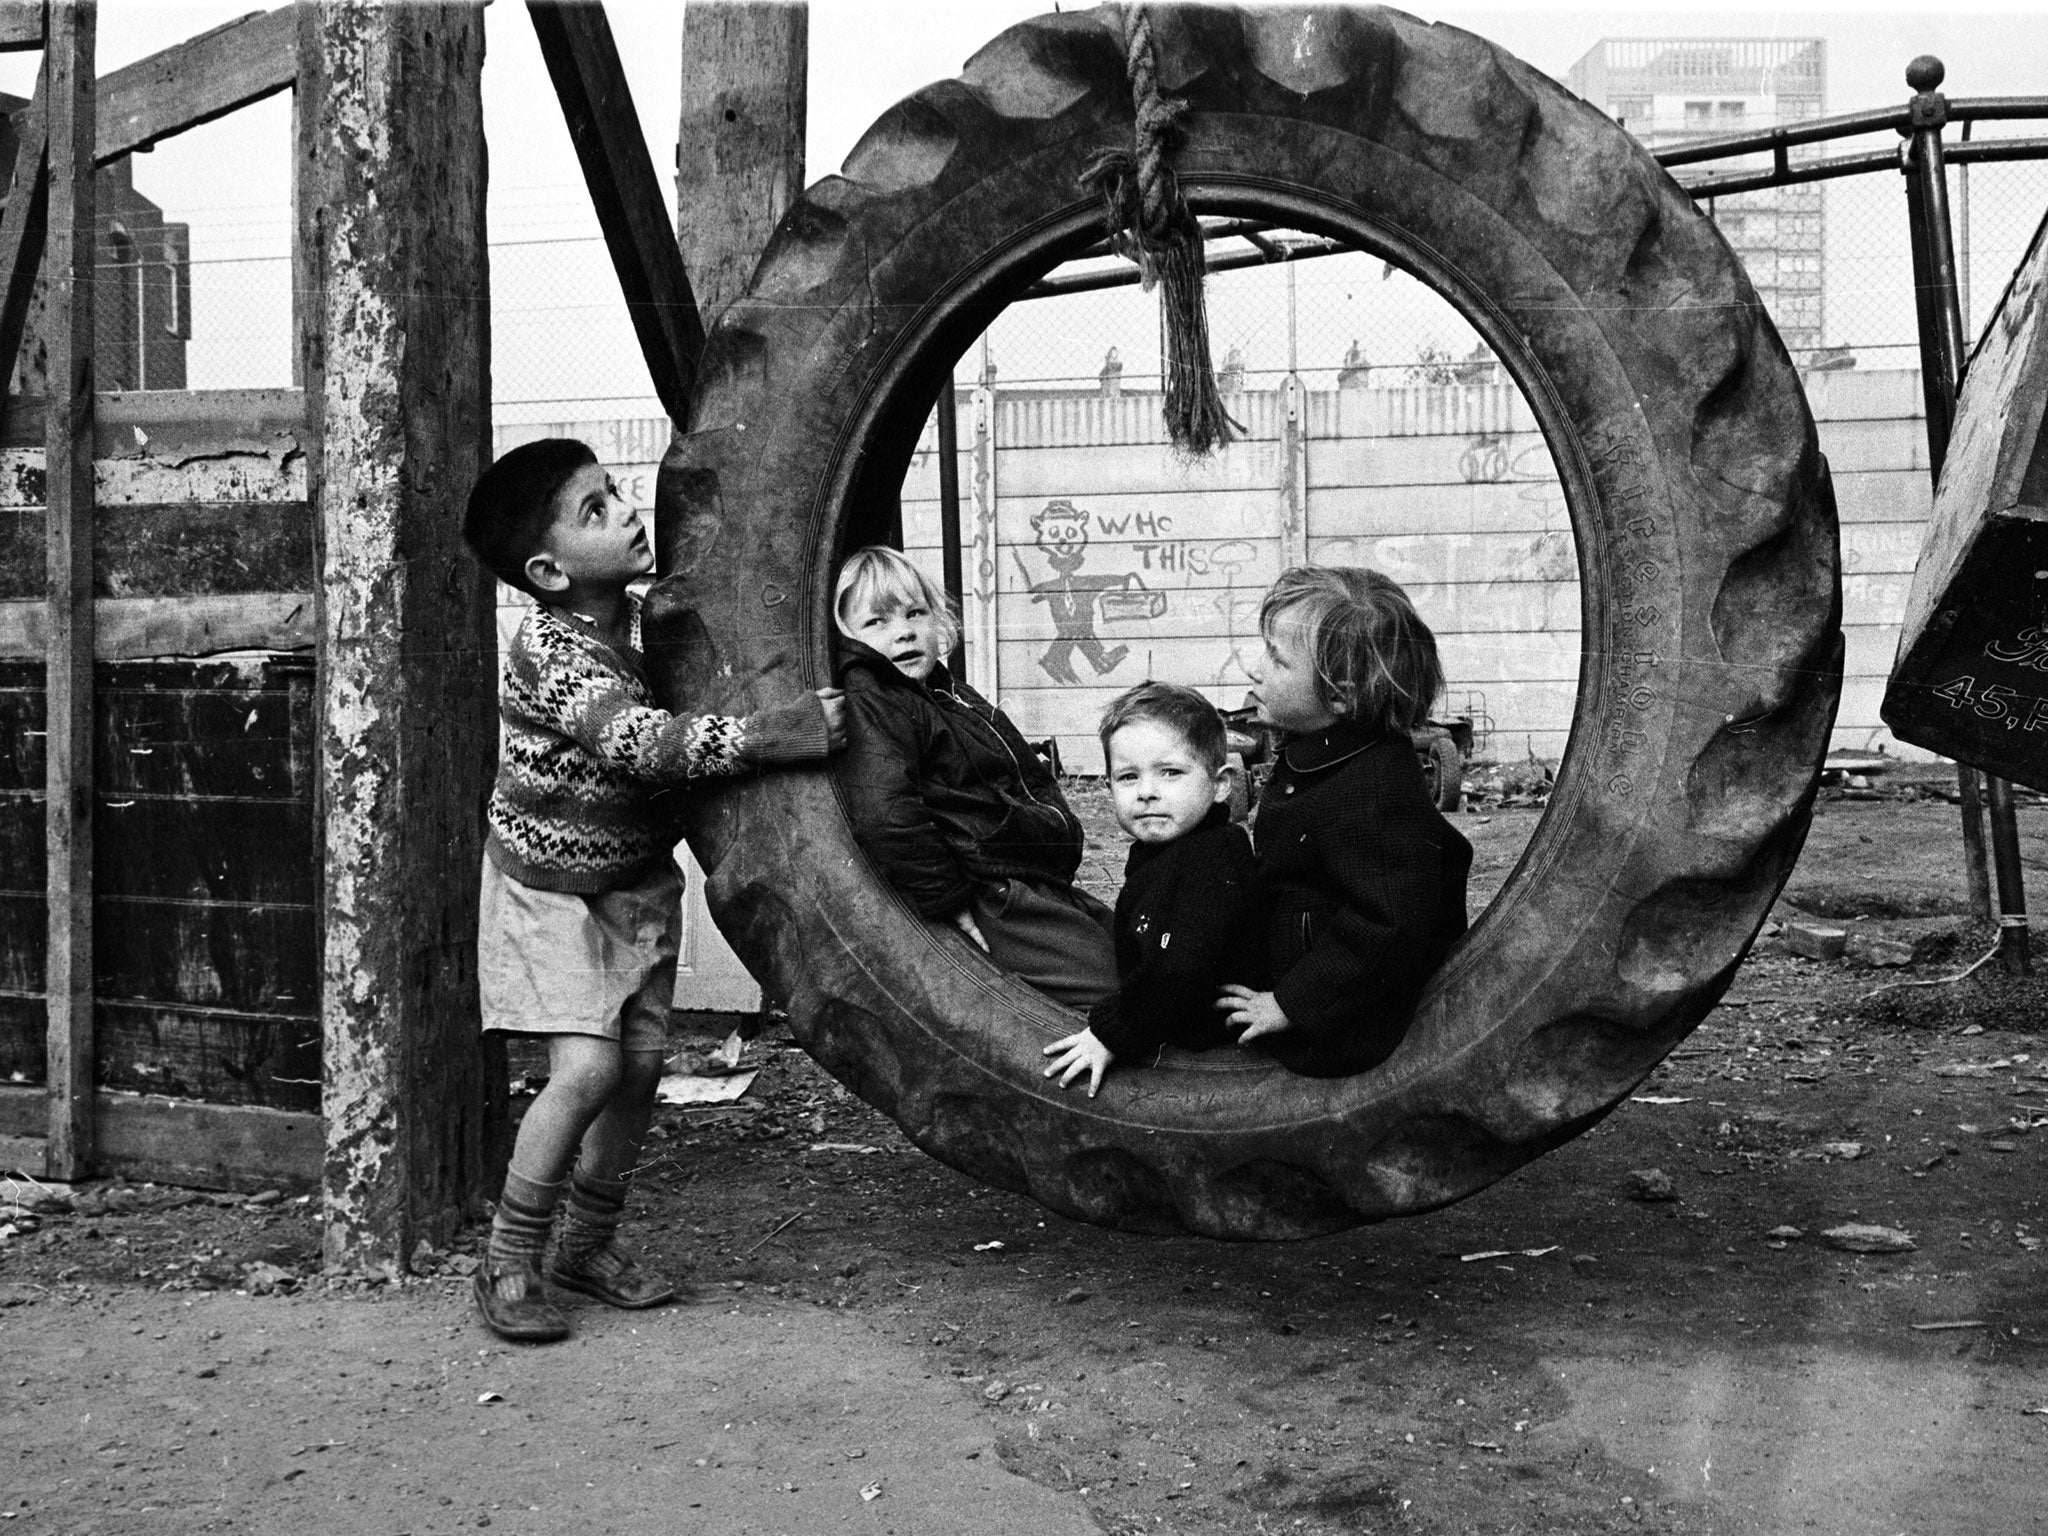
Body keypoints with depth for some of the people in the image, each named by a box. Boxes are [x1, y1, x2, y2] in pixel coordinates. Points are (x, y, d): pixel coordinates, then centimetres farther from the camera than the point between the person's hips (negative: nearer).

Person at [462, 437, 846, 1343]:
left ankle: (589, 1248, 25)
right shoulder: (549, 649, -26)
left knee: (642, 1062, 6)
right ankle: (508, 1267, 2)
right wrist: (772, 733, -43)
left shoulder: (646, 614, -3)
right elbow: (644, 744, -37)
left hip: (636, 879, 7)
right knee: (588, 1068, -16)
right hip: (549, 887, -7)